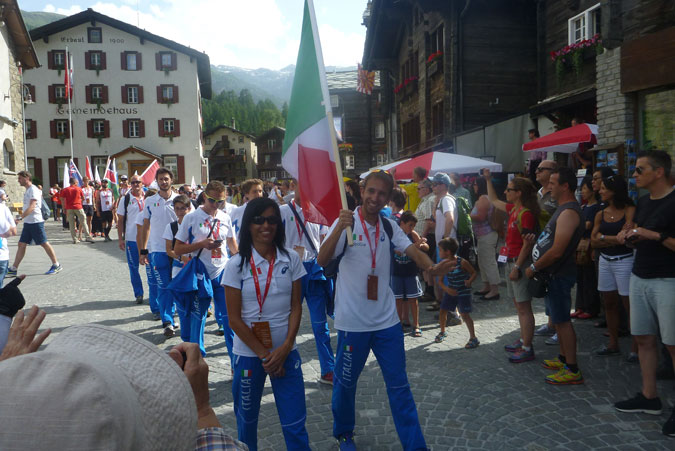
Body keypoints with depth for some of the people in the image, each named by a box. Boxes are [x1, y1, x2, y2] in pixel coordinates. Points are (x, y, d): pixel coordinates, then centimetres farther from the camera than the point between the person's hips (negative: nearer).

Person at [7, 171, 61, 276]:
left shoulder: (33, 190, -13)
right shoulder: (28, 190, 16)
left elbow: (32, 207, -23)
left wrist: (20, 217, -30)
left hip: (35, 222, -9)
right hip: (27, 222, 9)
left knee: (44, 243, -2)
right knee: (21, 244, 7)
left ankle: (56, 265, 7)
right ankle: (13, 269, 10)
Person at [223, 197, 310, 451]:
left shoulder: (291, 260, -1)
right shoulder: (237, 265, -8)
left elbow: (296, 306, 1)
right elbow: (234, 319, -8)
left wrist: (285, 348, -10)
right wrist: (264, 354, -10)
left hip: (286, 352, 1)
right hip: (248, 353, -1)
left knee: (294, 423, 2)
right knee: (247, 417, 16)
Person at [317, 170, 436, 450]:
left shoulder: (389, 227, 5)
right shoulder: (345, 223, -11)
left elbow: (413, 252, -3)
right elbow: (322, 261, -22)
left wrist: (431, 267, -25)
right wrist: (339, 229, -37)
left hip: (387, 320, 4)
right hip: (352, 321, -4)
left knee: (399, 384, 10)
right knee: (346, 382, 14)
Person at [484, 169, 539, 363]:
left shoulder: (526, 214, -18)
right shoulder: (513, 209, 9)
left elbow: (527, 244, -20)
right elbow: (494, 201, 27)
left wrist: (517, 267, -21)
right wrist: (488, 180, 26)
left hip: (520, 261, -10)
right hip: (511, 259, 10)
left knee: (523, 307, -4)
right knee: (518, 304, 17)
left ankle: (527, 349, 2)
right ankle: (523, 340, 28)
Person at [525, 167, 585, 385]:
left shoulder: (569, 213, -20)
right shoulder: (563, 209, 13)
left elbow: (557, 251, -25)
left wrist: (533, 267, -15)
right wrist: (537, 239, 6)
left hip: (559, 275, -10)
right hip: (553, 274, 10)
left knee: (562, 320, -5)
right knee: (559, 319, 19)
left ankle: (572, 370, 3)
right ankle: (564, 358, 32)